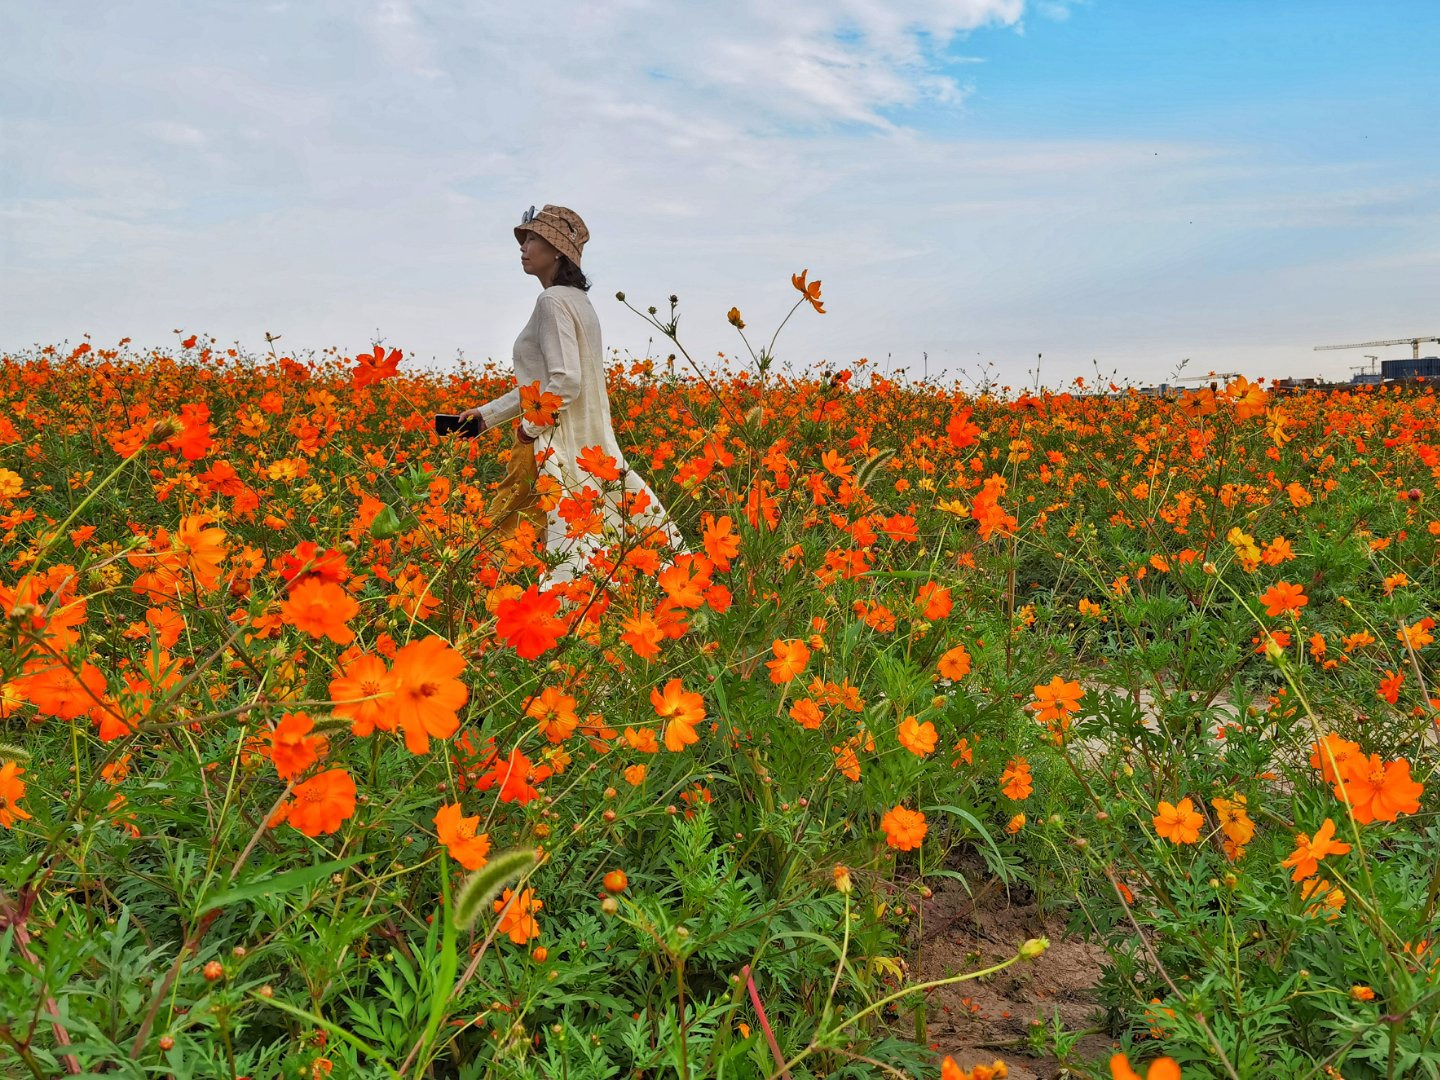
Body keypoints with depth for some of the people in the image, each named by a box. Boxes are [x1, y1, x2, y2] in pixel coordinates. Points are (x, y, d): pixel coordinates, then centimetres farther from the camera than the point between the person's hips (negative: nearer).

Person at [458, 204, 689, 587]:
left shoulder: (553, 301, -12)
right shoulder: (576, 299, 17)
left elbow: (565, 384, -22)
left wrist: (528, 428, -9)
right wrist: (487, 414, 20)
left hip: (563, 449, -10)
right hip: (590, 443, 10)